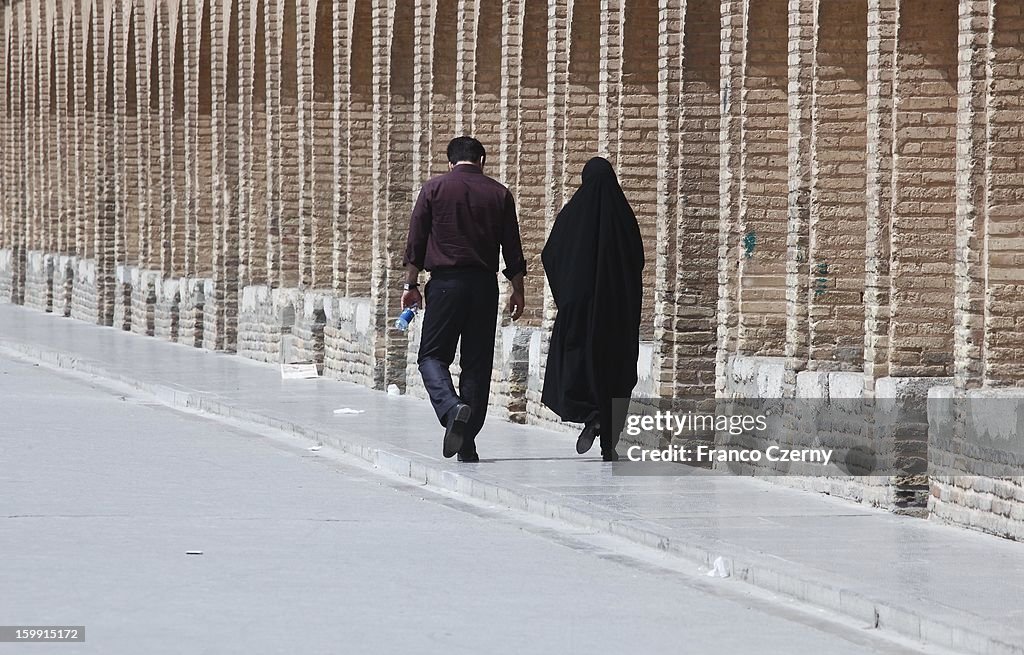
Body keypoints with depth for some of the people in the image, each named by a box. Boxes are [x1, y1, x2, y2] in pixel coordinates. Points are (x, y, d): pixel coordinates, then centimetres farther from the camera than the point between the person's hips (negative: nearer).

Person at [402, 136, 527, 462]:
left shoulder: (435, 189, 2)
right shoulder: (499, 194, 7)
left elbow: (416, 241, 1)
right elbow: (513, 249, 8)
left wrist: (411, 285, 7)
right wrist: (517, 291, 16)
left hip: (445, 282, -2)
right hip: (484, 284, 2)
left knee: (432, 355, 4)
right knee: (477, 363, 6)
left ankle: (451, 408, -26)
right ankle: (467, 445, 5)